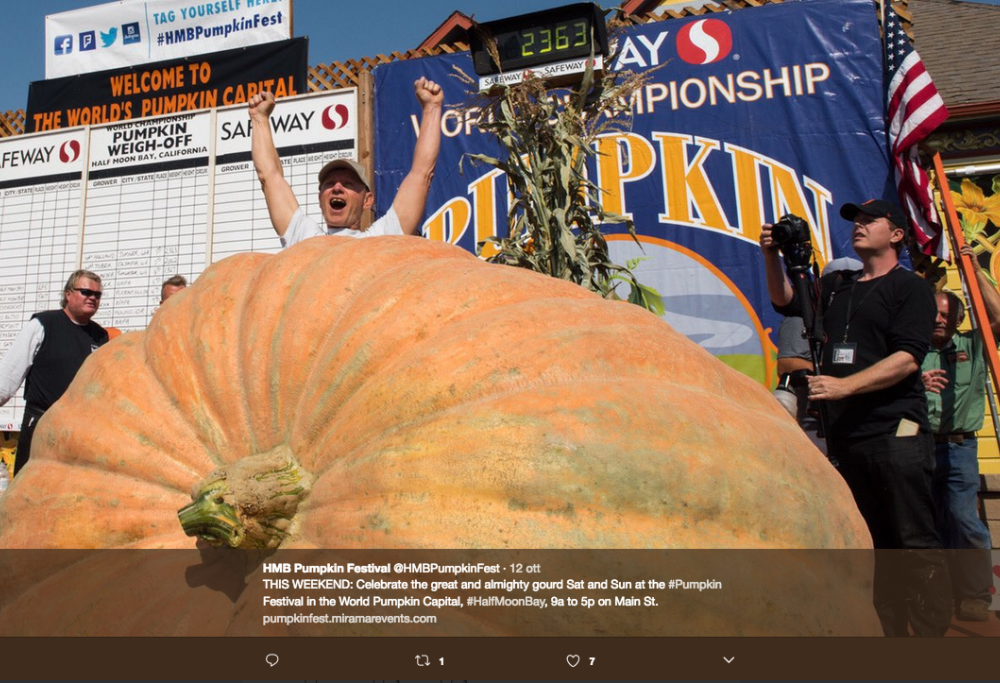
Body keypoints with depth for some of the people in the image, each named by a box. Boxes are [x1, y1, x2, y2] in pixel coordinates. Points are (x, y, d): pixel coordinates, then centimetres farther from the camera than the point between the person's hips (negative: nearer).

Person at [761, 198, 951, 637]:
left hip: (896, 432, -5)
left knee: (916, 543, -3)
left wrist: (844, 386, -21)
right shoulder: (836, 285, 18)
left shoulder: (910, 287, 0)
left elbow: (907, 358, -11)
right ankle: (890, 632, 21)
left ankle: (933, 633, 6)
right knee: (875, 544, 12)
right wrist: (772, 257, 7)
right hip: (848, 435, 6)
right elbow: (786, 302, 23)